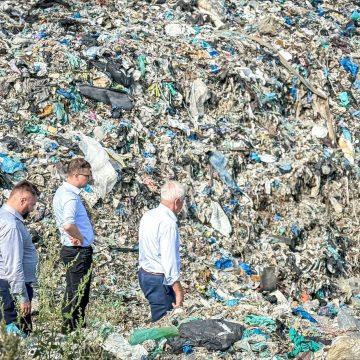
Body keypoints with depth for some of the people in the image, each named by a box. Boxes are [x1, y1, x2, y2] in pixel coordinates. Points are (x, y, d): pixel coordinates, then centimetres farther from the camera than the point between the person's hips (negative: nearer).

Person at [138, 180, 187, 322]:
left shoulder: (148, 216, 6)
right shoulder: (168, 223, -21)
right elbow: (169, 261, -23)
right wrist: (178, 290, -19)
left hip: (144, 274, 9)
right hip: (159, 280, -9)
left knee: (158, 320, 14)